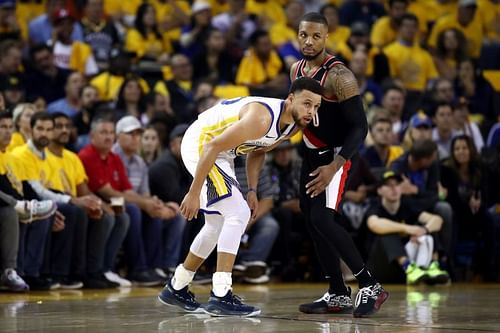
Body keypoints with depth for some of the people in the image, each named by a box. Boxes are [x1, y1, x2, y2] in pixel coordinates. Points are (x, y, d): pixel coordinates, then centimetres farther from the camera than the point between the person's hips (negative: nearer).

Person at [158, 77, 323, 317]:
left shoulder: (293, 125, -2)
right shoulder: (262, 118, -32)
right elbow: (213, 147, -29)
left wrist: (252, 191, 5)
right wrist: (194, 193, -27)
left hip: (220, 152, 10)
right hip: (200, 144, -10)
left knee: (218, 224, 19)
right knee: (238, 213, -20)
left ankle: (176, 288, 32)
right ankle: (220, 297, -21)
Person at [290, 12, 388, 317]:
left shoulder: (339, 76, -22)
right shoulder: (297, 70, 3)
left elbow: (360, 127, -24)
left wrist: (334, 167, -32)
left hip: (337, 154, -9)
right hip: (312, 153, 9)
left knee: (322, 219, -20)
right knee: (313, 221, 8)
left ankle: (370, 286, -14)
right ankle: (338, 295, 17)